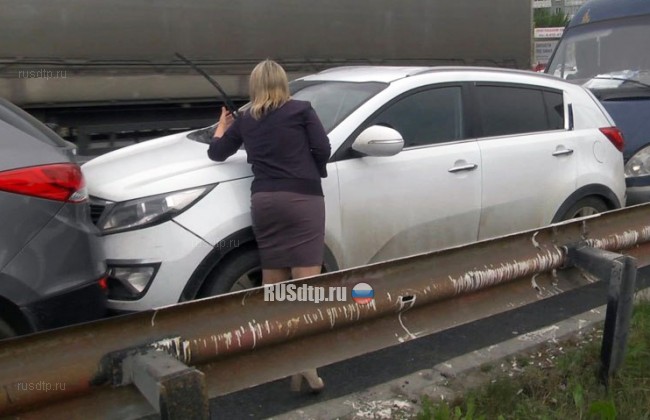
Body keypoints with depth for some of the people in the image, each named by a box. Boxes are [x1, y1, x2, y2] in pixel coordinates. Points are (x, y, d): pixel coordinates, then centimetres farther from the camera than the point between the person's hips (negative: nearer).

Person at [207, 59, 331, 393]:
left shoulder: (244, 120, 14)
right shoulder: (301, 110, 6)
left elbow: (217, 152, 23)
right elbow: (323, 149, -2)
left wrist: (222, 127, 43)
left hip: (264, 200, 4)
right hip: (302, 199, -3)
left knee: (273, 280, 13)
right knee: (306, 281, -8)